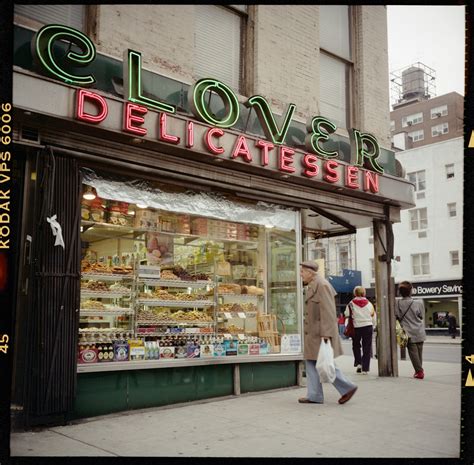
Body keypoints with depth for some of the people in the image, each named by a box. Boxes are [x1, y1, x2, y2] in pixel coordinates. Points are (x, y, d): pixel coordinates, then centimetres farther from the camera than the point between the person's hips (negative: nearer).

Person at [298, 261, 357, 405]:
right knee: (310, 363, 9)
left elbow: (328, 311, -21)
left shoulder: (321, 285, -15)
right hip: (313, 334, 10)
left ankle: (347, 387, 7)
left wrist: (325, 334, -23)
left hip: (321, 333, -10)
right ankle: (314, 396, 13)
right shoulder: (312, 286, 16)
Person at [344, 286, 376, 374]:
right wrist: (372, 327, 19)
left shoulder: (351, 304, -4)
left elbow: (347, 315, -3)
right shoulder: (369, 304, 3)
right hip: (368, 326, 1)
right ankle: (365, 368, 4)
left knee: (356, 345, 20)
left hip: (356, 327, -1)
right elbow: (373, 317, 9)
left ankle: (358, 363, 8)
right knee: (367, 347, 6)